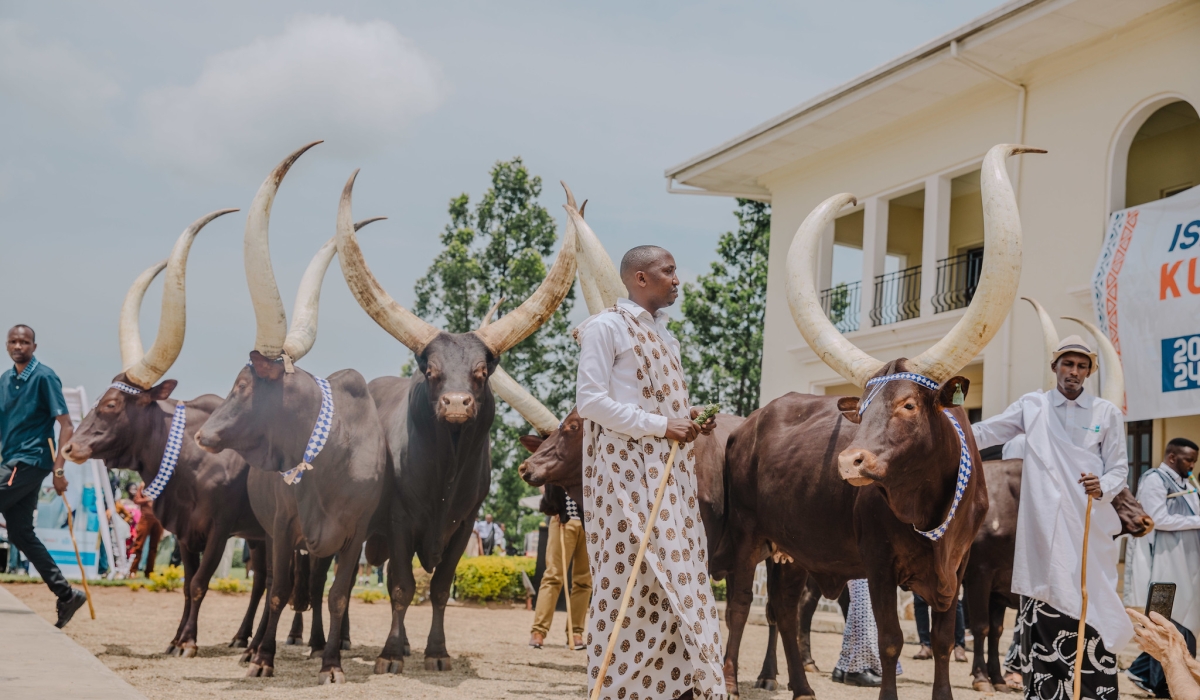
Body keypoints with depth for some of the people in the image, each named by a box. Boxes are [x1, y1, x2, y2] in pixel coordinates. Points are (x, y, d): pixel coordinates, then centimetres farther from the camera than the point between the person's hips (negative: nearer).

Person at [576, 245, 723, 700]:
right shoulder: (606, 327, -4)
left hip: (668, 473, 8)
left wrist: (690, 421, 5)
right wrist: (660, 426, -15)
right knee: (634, 574, -8)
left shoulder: (663, 335, 21)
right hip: (625, 468, -8)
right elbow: (589, 401, -13)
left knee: (679, 577, 3)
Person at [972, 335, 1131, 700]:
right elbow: (985, 432, 10)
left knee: (1093, 609, -6)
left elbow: (1119, 467, 6)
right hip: (1043, 527, 1)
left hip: (1089, 527, 0)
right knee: (1042, 613, 0)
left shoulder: (1107, 413, 8)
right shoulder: (1032, 406, 9)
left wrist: (1104, 487, -15)